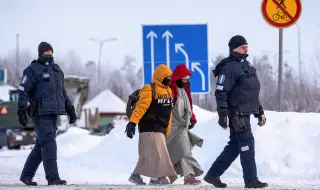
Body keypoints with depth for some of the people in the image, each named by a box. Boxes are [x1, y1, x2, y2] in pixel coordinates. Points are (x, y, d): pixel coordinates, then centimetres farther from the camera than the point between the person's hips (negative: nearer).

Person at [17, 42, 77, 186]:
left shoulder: (57, 70, 19)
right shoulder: (33, 70, -4)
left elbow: (62, 92, 27)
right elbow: (23, 91, -8)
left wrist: (70, 109, 22)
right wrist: (21, 111, -15)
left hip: (53, 113, 7)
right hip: (40, 113, -7)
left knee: (41, 145, 9)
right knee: (49, 144, -12)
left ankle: (27, 175, 18)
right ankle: (53, 178, -13)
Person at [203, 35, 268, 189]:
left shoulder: (246, 66, 20)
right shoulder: (230, 67, -11)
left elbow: (252, 93, 27)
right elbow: (221, 92, -16)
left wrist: (260, 112, 24)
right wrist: (222, 114, -21)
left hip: (245, 113, 10)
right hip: (237, 114, -10)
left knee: (234, 146, 12)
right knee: (247, 144, -10)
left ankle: (213, 175, 19)